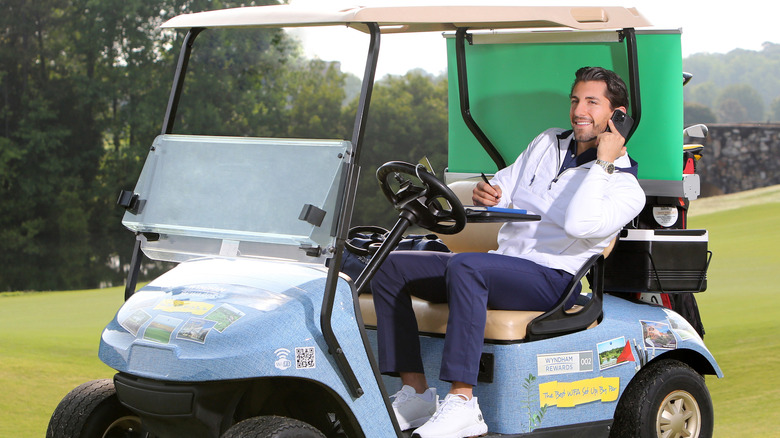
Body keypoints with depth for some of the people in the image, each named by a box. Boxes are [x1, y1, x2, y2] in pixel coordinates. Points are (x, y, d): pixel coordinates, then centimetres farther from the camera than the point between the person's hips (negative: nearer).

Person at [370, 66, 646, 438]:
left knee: (464, 266, -38)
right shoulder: (547, 144, 19)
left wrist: (604, 164, -17)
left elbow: (579, 224, -24)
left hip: (550, 279, -8)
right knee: (391, 267, -7)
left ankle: (462, 404, -42)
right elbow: (502, 189, 21)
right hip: (501, 265, 8)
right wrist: (485, 195, -2)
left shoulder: (626, 186, -4)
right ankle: (415, 393, -12)